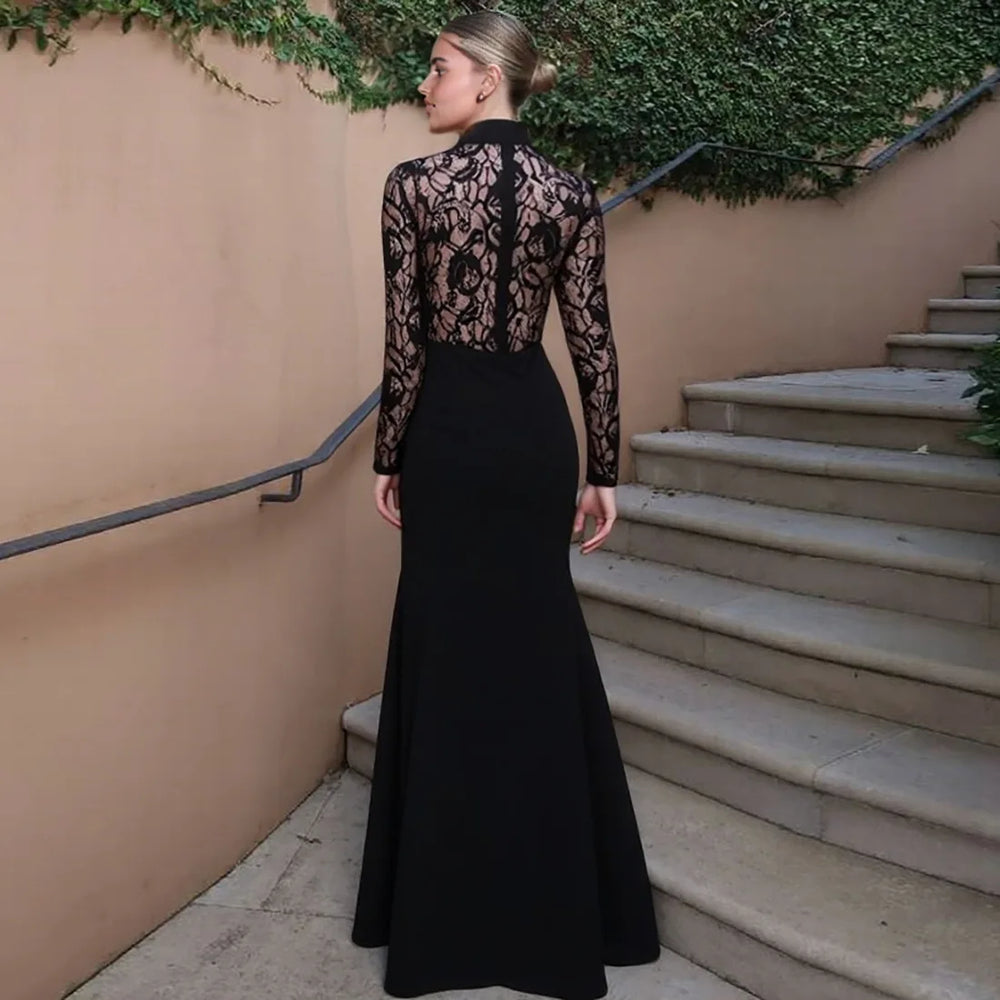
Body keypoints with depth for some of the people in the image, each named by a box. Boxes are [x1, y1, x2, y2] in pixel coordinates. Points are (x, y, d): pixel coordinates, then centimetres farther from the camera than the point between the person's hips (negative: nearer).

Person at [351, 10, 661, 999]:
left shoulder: (414, 184, -8)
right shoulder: (572, 193, 1)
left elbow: (406, 341, -9)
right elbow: (593, 342, 0)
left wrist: (388, 456, 2)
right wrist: (603, 468, 6)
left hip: (450, 427, -3)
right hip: (535, 424, 3)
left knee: (449, 644, 9)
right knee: (540, 640, 14)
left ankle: (452, 912, 22)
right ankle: (558, 906, 25)